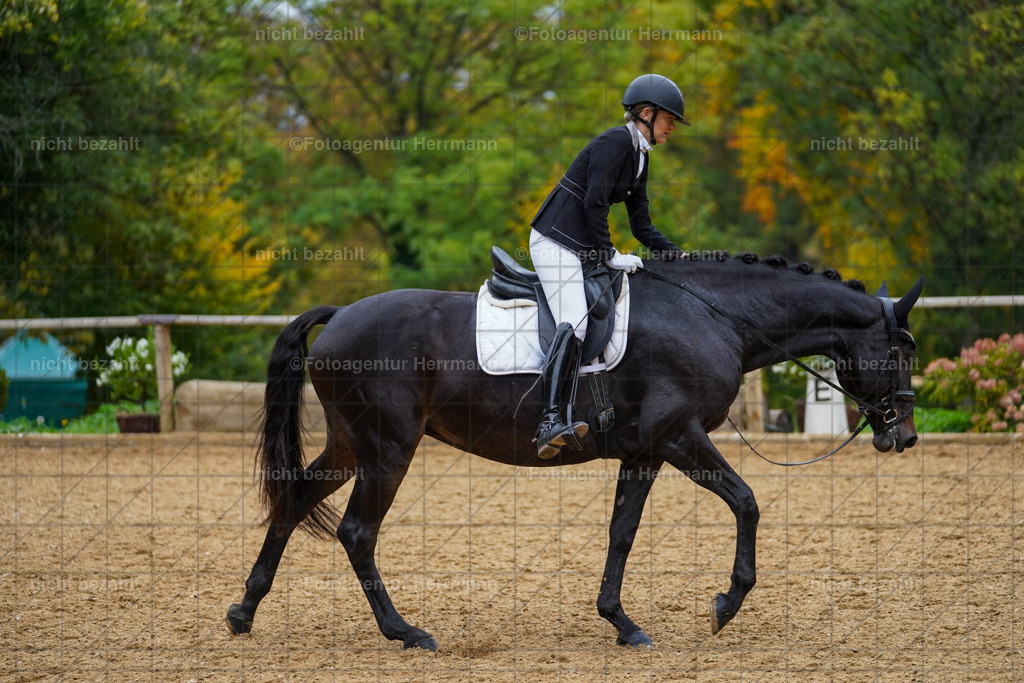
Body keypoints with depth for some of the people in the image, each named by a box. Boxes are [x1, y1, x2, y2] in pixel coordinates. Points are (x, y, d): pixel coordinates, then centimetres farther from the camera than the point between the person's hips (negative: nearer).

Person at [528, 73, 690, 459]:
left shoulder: (640, 156, 17)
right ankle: (552, 423, -32)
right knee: (574, 324, -23)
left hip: (582, 246, 11)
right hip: (556, 241, -11)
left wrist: (678, 256, 7)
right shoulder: (616, 142, -12)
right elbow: (593, 203, -18)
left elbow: (641, 224, 18)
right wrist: (610, 256, -15)